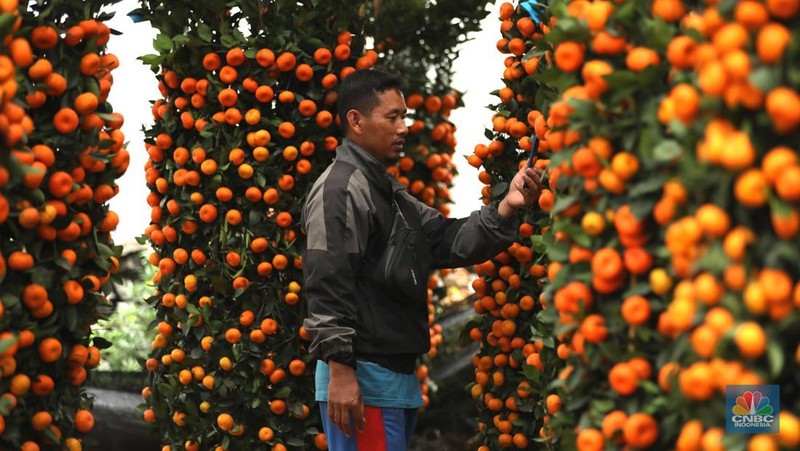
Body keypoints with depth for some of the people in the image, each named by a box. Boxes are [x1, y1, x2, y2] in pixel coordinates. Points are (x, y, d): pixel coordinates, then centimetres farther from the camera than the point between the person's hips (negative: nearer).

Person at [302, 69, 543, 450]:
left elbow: (449, 241, 14)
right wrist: (339, 371, -23)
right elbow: (326, 287, -19)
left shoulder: (389, 192, 20)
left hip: (396, 376, 10)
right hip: (361, 377, -10)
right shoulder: (341, 188, -11)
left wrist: (506, 208, -1)